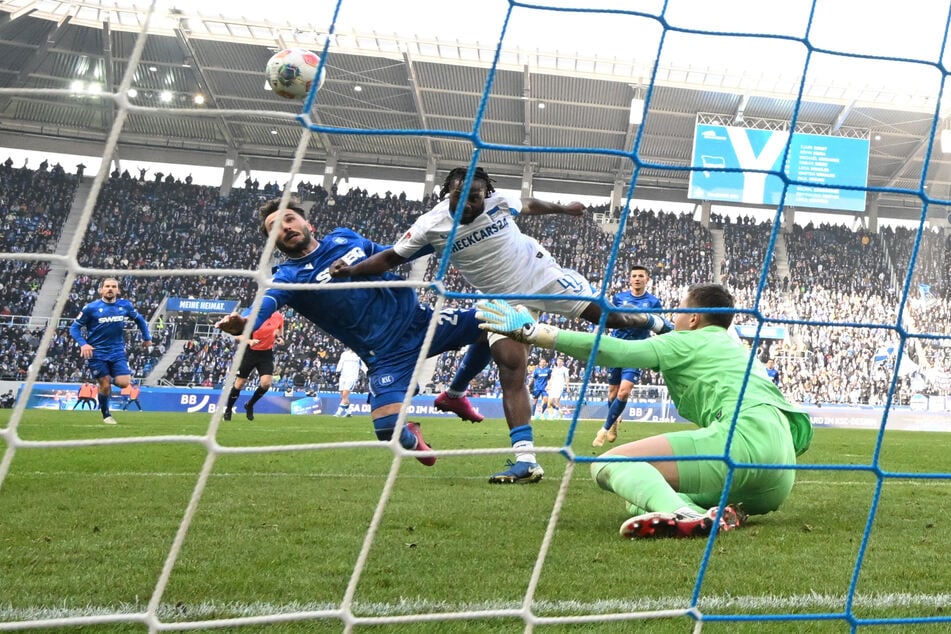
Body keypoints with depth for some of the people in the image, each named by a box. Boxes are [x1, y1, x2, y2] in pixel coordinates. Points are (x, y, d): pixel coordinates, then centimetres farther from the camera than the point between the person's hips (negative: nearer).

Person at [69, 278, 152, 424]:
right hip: (97, 352, -2)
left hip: (117, 350, 2)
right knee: (105, 385, -2)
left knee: (123, 383, -11)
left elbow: (140, 319, 18)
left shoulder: (125, 305, 0)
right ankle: (106, 415, 21)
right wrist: (83, 344, -19)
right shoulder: (91, 308, -9)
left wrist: (146, 338, 16)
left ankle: (112, 379, 26)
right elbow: (74, 328, -4)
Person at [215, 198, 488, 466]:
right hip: (388, 354, -4)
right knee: (389, 431, -21)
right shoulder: (290, 276, -6)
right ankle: (411, 439, 19)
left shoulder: (344, 237, 6)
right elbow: (267, 302, -28)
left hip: (421, 319, 4)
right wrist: (243, 323, -50)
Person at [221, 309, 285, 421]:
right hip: (250, 352, -3)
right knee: (239, 383, 5)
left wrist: (280, 337, -4)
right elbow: (238, 335, -12)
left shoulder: (279, 316, -6)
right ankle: (228, 410, 26)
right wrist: (249, 341, -31)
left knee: (266, 383, -13)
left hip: (267, 353, 3)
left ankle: (249, 405, 14)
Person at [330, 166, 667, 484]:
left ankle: (647, 320, 42)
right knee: (511, 372, -13)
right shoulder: (431, 226, -15)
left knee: (605, 315, 6)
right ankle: (526, 460, -16)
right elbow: (392, 257, -9)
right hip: (505, 299, -1)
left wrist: (563, 208, 27)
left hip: (543, 273, 1)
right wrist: (350, 270, -23)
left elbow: (529, 205, 11)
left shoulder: (499, 202, -12)